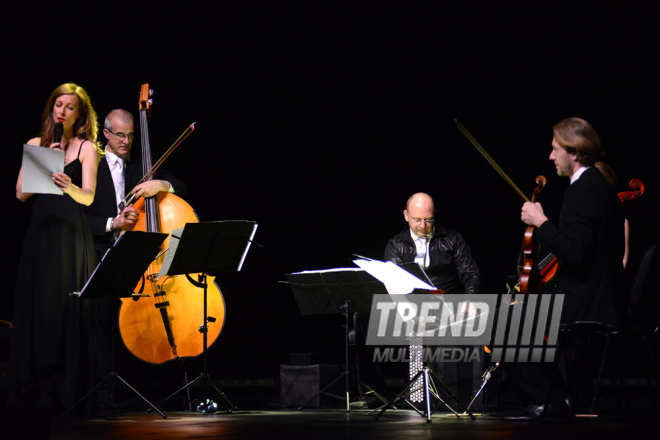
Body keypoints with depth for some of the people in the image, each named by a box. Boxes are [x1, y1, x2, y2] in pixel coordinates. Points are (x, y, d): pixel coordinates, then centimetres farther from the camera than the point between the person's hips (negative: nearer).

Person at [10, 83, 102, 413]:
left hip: (71, 233, -3)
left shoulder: (86, 148, 2)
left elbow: (88, 196, -12)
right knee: (35, 304, -1)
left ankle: (66, 387, -6)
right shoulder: (36, 145, 12)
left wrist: (69, 187, -33)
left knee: (67, 304, -8)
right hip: (40, 230, 3)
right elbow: (21, 193, 7)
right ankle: (36, 386, 3)